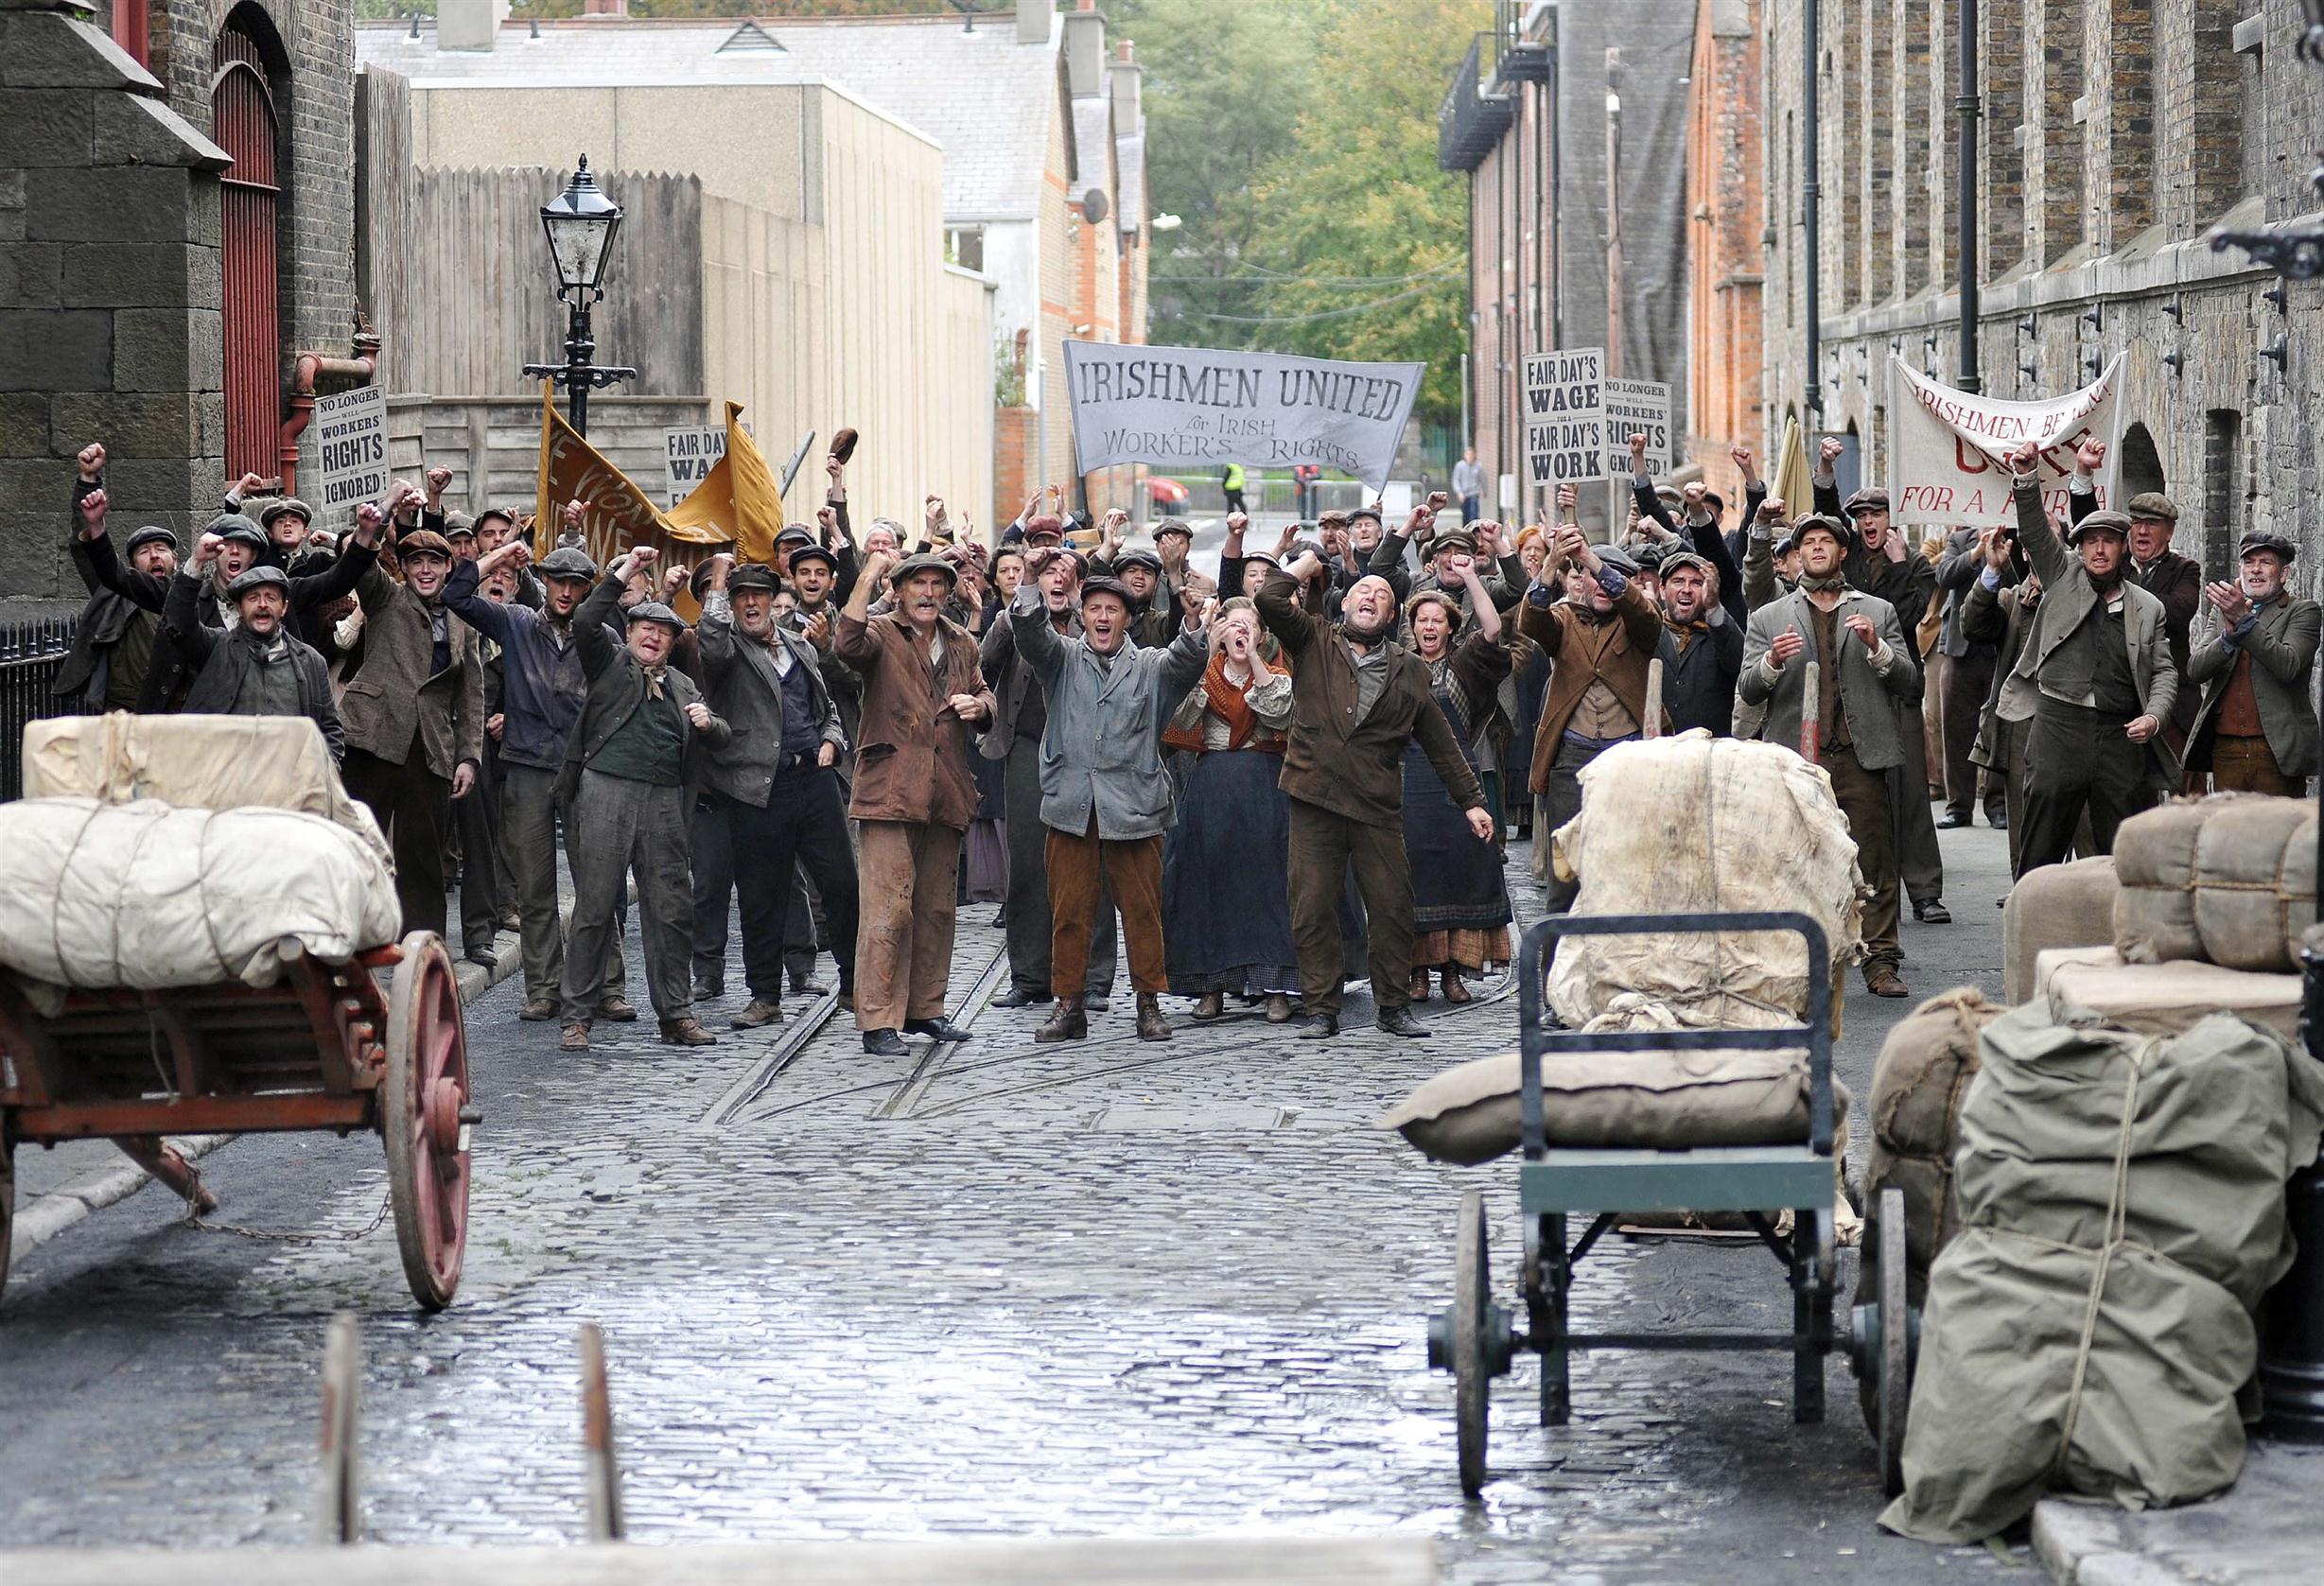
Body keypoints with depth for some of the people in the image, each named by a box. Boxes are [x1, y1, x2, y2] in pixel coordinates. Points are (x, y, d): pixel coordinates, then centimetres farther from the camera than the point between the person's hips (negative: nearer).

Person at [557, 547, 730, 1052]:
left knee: (671, 910, 4)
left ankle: (676, 1014, 12)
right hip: (607, 792, -4)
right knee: (594, 907, -4)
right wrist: (623, 573, -11)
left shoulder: (683, 686, 22)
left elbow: (721, 739, 20)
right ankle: (577, 1017, 0)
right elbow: (585, 621, -8)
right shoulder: (610, 661, 10)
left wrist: (708, 722, -3)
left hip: (664, 802, 4)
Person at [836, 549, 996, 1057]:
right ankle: (877, 1022, -9)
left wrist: (979, 704, 3)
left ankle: (924, 1008, 25)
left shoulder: (961, 643, 15)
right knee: (889, 908, -11)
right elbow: (847, 646, -26)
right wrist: (867, 578, -29)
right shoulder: (881, 634, -4)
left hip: (945, 794, 7)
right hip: (889, 790, -7)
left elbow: (983, 693, 27)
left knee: (937, 908, 14)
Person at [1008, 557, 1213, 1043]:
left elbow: (1186, 660, -9)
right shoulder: (1062, 660, 12)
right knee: (1069, 908, 2)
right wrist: (1032, 583, -24)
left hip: (1134, 806, -1)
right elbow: (1029, 631, -6)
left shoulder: (1151, 667, 10)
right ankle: (1068, 1006, 9)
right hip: (1071, 804, 1)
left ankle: (1149, 1003, 10)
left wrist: (1194, 623, -31)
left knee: (1142, 908, 1)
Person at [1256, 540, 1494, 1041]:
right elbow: (1270, 600, -6)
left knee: (1392, 906, 0)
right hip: (1315, 797, -1)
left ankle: (1394, 1006, 13)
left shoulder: (1409, 671, 13)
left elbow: (1441, 744, 16)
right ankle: (1322, 1009, 6)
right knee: (1313, 908, -1)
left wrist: (1471, 801, 11)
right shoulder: (1314, 642, 9)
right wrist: (1304, 567, 10)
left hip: (1377, 806, 1)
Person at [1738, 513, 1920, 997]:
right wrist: (1772, 662, -13)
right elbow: (1746, 692, 7)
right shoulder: (1768, 619, 15)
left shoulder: (1877, 612, 16)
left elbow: (1906, 680, 9)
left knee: (1874, 865, -3)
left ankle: (1880, 963, 0)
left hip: (1860, 757, 0)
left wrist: (1876, 647, -9)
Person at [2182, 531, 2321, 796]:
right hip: (2225, 749, 4)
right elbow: (2195, 671, 3)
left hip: (2277, 751, -4)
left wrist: (2243, 620, -21)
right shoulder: (2221, 611, 16)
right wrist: (2230, 634, -15)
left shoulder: (2303, 611, 3)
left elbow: (2287, 666, -14)